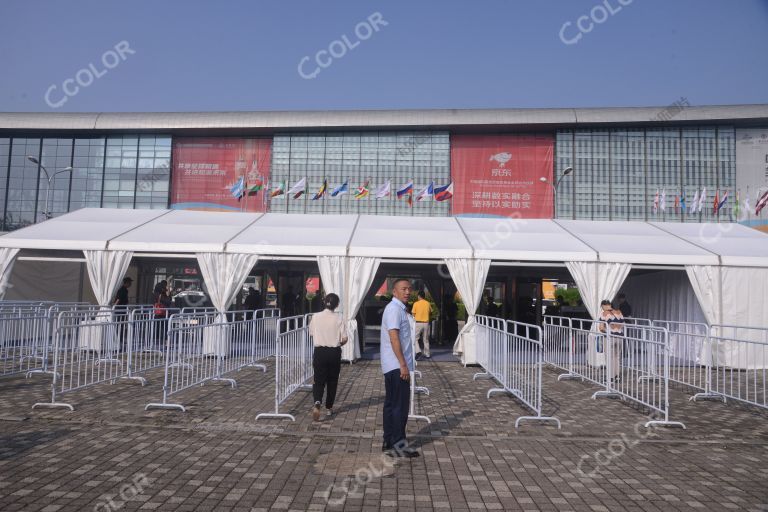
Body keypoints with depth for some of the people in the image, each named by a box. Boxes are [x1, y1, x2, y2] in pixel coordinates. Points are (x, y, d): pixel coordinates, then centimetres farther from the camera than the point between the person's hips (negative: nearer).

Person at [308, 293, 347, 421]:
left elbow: (311, 333, 7)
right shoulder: (338, 318, -9)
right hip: (334, 352, 0)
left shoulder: (316, 317, -5)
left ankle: (317, 402, -20)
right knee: (332, 381, 15)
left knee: (319, 380, 5)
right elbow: (344, 339, -9)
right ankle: (329, 408, 24)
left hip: (320, 351, 1)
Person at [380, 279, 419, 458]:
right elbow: (394, 337, -21)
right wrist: (403, 365, -22)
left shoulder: (398, 309, 18)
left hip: (392, 367, 10)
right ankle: (398, 444, 1)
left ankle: (389, 443, 19)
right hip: (397, 366, -10)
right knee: (400, 405, -5)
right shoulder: (394, 309, -13)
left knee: (391, 404, 12)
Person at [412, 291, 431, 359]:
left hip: (418, 322, -4)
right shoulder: (427, 303, 3)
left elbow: (413, 314, -4)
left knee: (415, 338, 4)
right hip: (426, 323, 4)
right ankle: (427, 354, 17)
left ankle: (418, 351, -14)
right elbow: (430, 311, 16)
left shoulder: (416, 303, -6)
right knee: (426, 339, 13)